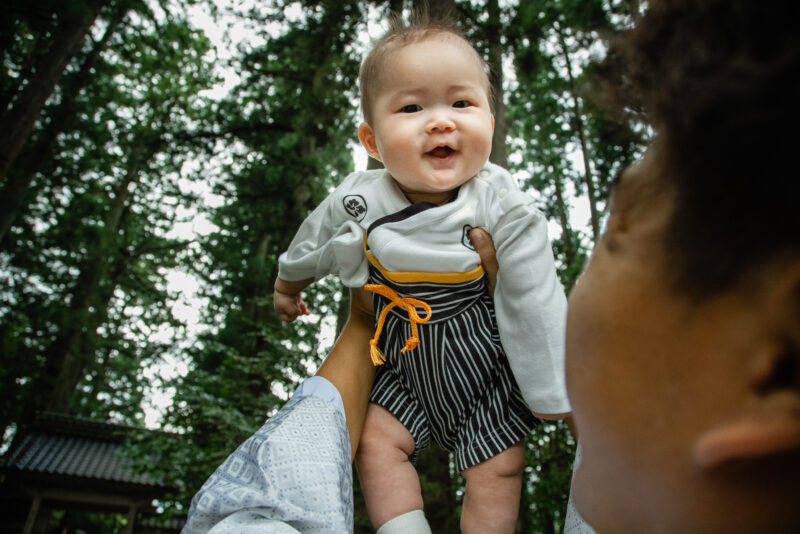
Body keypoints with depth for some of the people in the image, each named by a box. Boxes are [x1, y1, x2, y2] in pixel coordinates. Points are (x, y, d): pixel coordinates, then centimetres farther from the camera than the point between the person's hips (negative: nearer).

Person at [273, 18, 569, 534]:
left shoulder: (503, 207, -24)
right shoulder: (355, 203, -17)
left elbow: (537, 308, -16)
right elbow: (311, 246, 7)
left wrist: (555, 396, -9)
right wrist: (288, 283, 27)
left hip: (485, 366, -2)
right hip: (403, 360, 3)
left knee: (497, 469, 3)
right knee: (377, 440, 1)